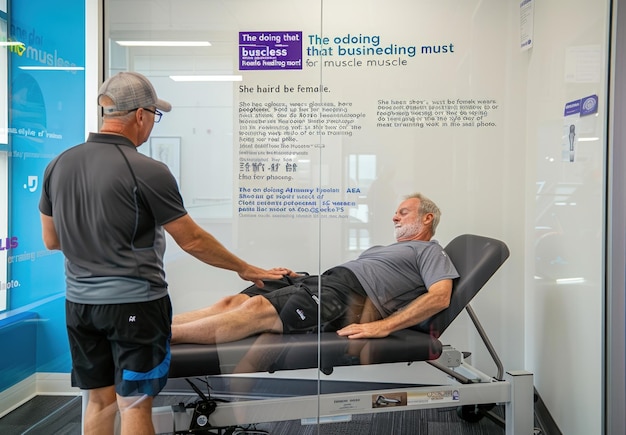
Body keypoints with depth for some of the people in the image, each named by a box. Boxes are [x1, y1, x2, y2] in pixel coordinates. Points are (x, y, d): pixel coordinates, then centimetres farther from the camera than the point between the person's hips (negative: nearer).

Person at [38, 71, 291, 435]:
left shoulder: (59, 165, 2)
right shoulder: (147, 172, -16)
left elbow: (51, 240, 11)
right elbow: (193, 241, -10)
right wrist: (245, 270, 3)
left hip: (79, 301, 6)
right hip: (134, 303, -6)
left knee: (100, 400, 18)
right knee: (135, 405, 7)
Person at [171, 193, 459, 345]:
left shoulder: (429, 251, 13)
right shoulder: (381, 249, 37)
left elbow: (440, 297, -7)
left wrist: (383, 327, -19)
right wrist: (294, 276, 11)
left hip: (348, 294, -8)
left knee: (258, 308, -28)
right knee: (234, 302, -13)